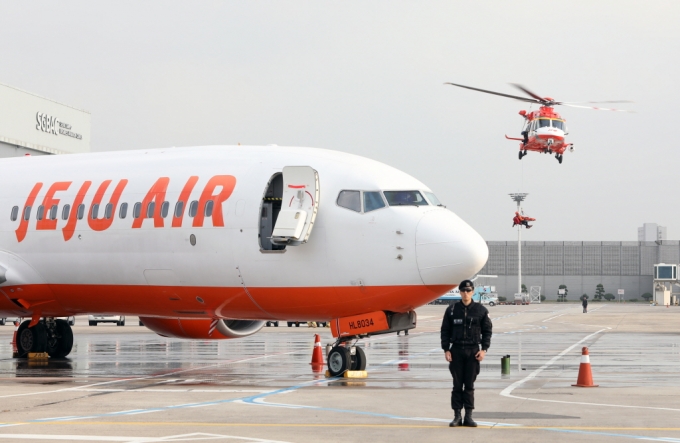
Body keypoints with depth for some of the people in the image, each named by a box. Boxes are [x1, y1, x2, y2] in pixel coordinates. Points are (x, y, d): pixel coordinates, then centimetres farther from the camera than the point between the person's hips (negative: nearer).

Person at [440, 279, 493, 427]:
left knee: (469, 385, 3)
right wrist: (446, 350, -2)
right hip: (456, 350, 0)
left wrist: (484, 349, -4)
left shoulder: (481, 310, 3)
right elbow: (445, 331, 6)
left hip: (473, 351, 0)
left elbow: (487, 331, 6)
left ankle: (468, 416, 8)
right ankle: (457, 416, 8)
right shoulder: (452, 310, 4)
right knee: (457, 385, 3)